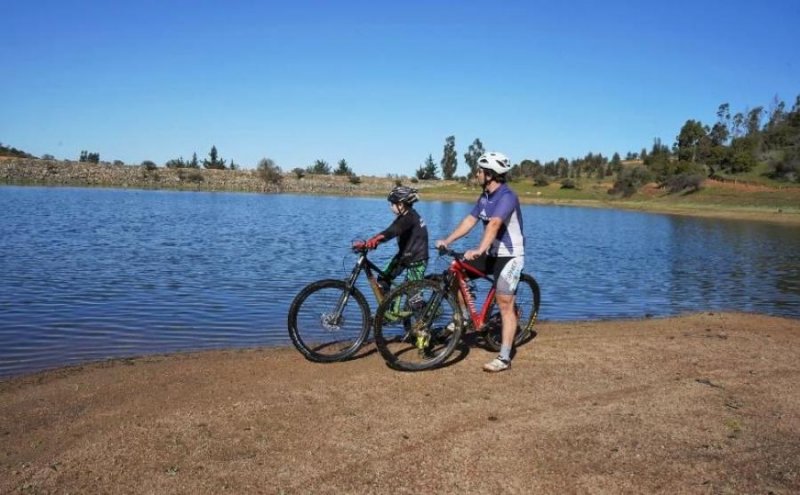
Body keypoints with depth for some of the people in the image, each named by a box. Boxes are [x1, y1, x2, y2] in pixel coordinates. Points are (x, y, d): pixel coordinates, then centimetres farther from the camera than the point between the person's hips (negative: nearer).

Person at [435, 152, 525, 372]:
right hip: (492, 253, 9)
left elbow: (494, 224, -37)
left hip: (509, 256, -9)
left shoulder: (507, 196, -22)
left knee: (505, 305, -9)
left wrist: (479, 250, -49)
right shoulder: (485, 196, 6)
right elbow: (470, 220, 5)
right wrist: (447, 240, -4)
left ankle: (504, 357, -4)